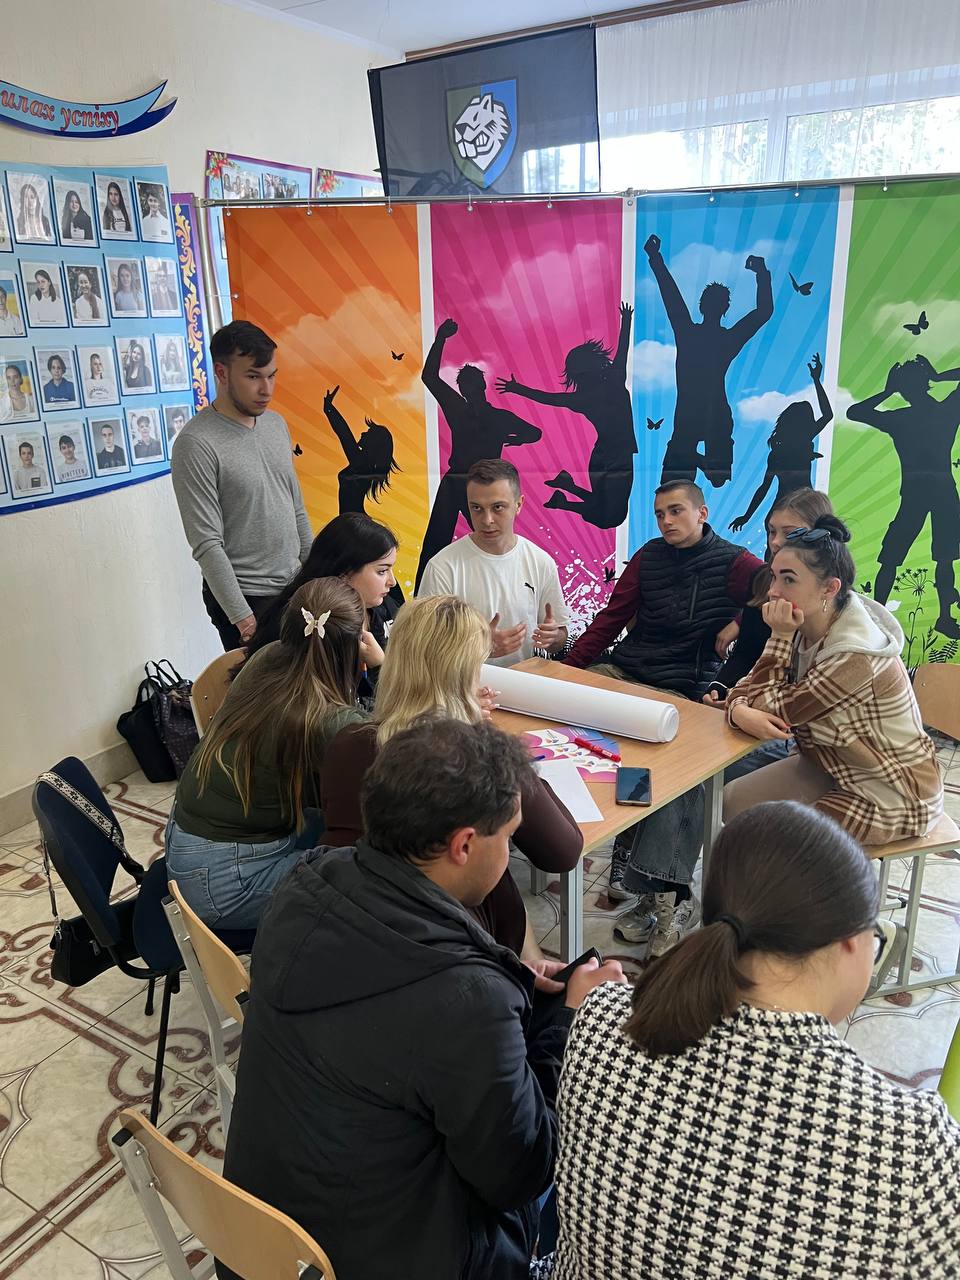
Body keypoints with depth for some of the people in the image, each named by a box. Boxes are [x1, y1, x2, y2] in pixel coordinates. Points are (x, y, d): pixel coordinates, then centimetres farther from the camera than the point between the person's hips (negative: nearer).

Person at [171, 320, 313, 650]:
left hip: (295, 587, 7)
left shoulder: (276, 424, 7)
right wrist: (243, 618, -19)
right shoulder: (196, 444, -16)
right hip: (246, 598, -7)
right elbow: (207, 545, -18)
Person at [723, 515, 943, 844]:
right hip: (837, 767, 8)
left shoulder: (855, 656, -32)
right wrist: (740, 711, -28)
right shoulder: (805, 629, -7)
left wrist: (780, 637, -25)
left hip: (892, 795, -8)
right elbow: (753, 685, -5)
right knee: (733, 801, 2)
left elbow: (775, 709, -23)